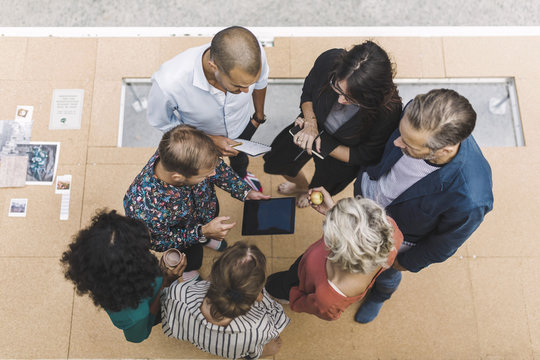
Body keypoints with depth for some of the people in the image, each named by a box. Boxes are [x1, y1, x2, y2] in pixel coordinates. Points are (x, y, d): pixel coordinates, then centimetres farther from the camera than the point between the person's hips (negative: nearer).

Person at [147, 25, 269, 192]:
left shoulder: (253, 53, -40)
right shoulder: (169, 83, -49)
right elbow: (161, 122, -23)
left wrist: (259, 115, 7)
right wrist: (210, 140, -27)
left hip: (242, 128, 3)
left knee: (240, 158, 38)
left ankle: (242, 175, 75)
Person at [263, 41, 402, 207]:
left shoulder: (389, 111, -43)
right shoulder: (330, 60, -36)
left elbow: (365, 156, -24)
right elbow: (307, 92, -11)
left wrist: (321, 143, -26)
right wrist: (310, 123, -28)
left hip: (344, 153, -2)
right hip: (316, 123, 3)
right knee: (274, 163, 24)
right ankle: (302, 185, 61)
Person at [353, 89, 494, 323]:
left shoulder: (468, 200, -46)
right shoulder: (418, 116, -34)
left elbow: (444, 244, -22)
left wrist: (406, 262, -4)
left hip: (396, 239, -3)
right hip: (366, 192, 3)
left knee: (385, 276, 30)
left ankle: (380, 295, 68)